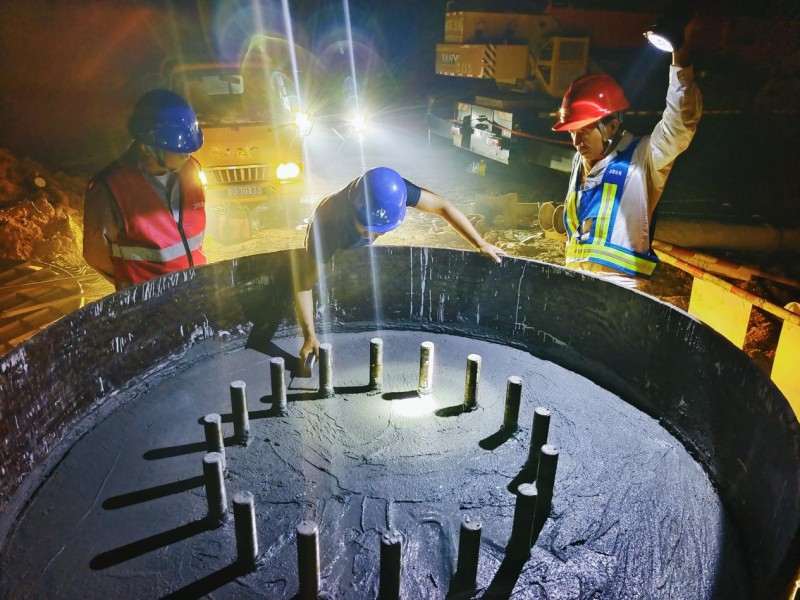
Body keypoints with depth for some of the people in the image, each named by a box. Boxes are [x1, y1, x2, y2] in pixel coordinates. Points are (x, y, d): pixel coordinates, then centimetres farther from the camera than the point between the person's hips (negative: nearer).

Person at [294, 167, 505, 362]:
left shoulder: (390, 190, -40)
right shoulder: (328, 221, -48)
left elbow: (442, 206, -28)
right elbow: (304, 282, -43)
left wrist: (481, 244, -26)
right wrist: (310, 337, -48)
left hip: (362, 249, 3)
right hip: (329, 251, -2)